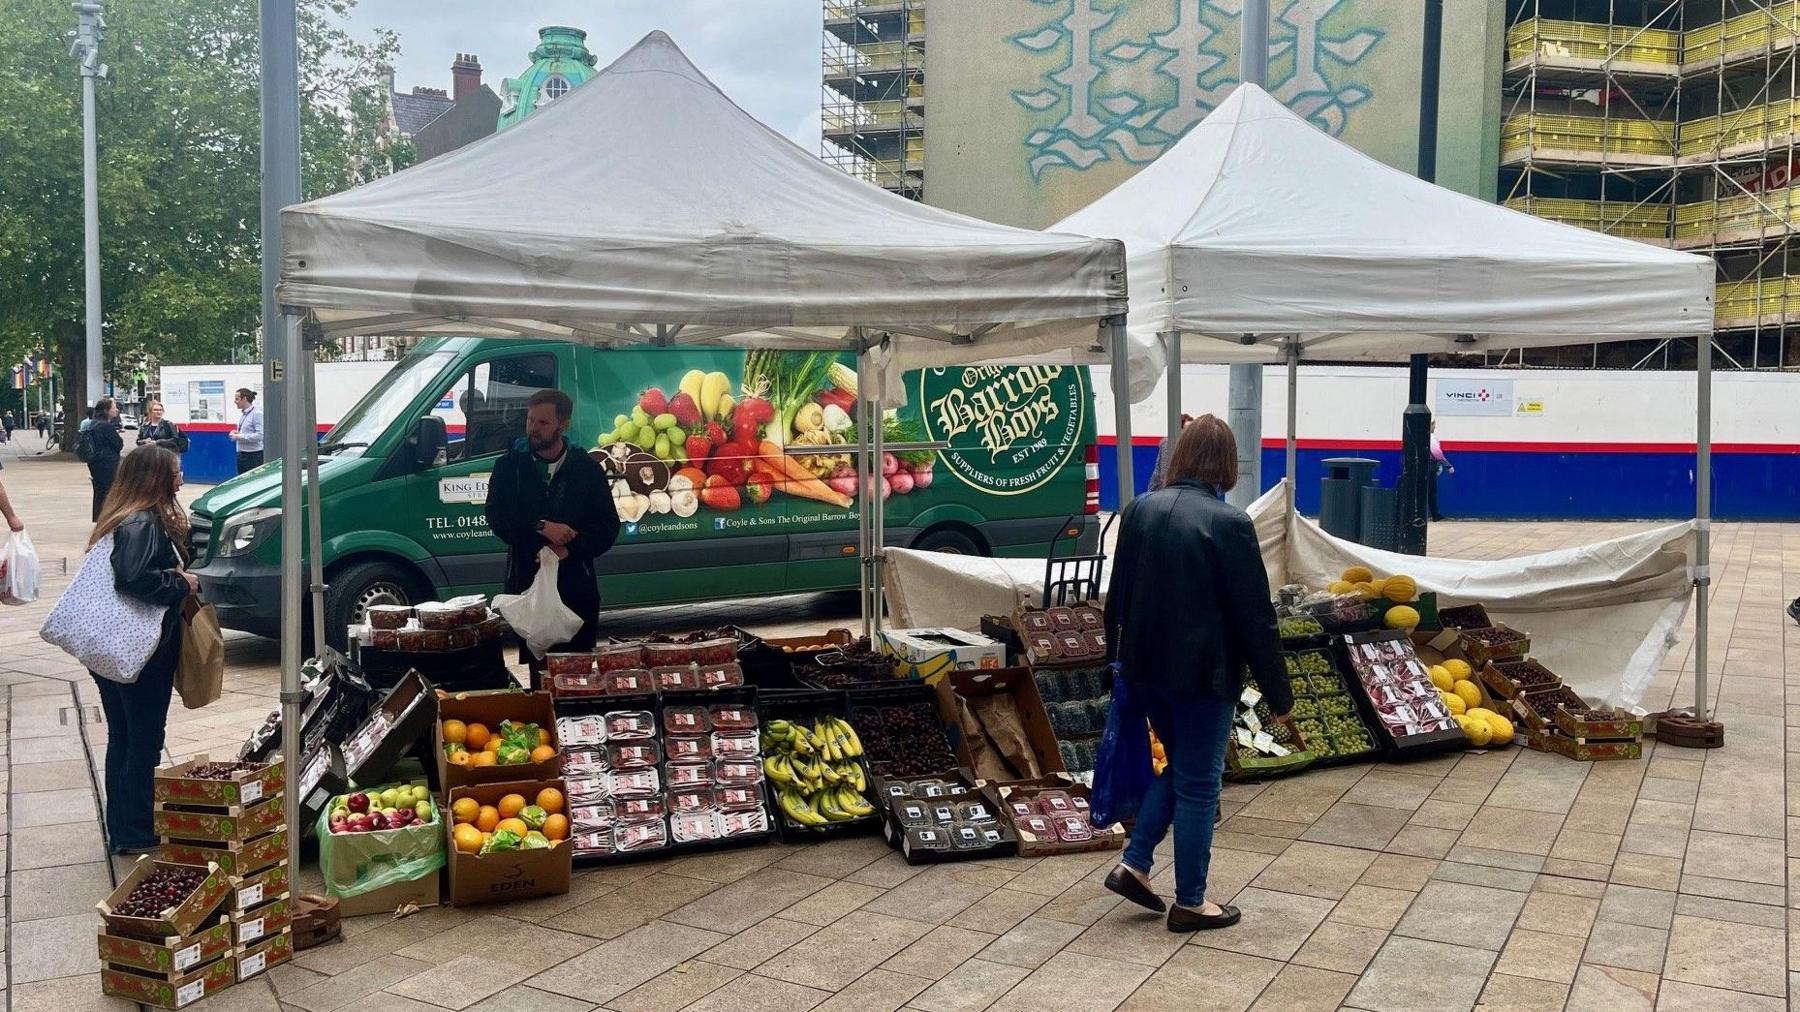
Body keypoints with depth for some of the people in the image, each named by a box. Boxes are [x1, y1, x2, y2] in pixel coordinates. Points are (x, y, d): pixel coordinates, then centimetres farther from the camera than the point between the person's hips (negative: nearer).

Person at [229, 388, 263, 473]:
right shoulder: (242, 414, 13)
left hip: (253, 456, -9)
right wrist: (236, 433, 6)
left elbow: (260, 435, -21)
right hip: (241, 455, 9)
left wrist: (239, 436, -17)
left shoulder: (257, 413, -14)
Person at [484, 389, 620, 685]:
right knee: (538, 670, 2)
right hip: (526, 585, 0)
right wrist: (542, 528, -19)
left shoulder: (587, 469, 5)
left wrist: (571, 548, -14)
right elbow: (497, 517, -6)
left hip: (578, 588, 0)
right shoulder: (509, 465, 5)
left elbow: (608, 526, 1)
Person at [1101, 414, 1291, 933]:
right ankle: (1190, 902, 17)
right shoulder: (1228, 523, -17)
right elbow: (1255, 616, -14)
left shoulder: (1140, 510, 1)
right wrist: (1277, 692, -5)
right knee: (1198, 783, 7)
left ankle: (1134, 864, 19)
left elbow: (1118, 593, 10)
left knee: (1179, 766, 24)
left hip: (1146, 669, 6)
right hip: (1203, 674, -6)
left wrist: (1120, 655, 22)